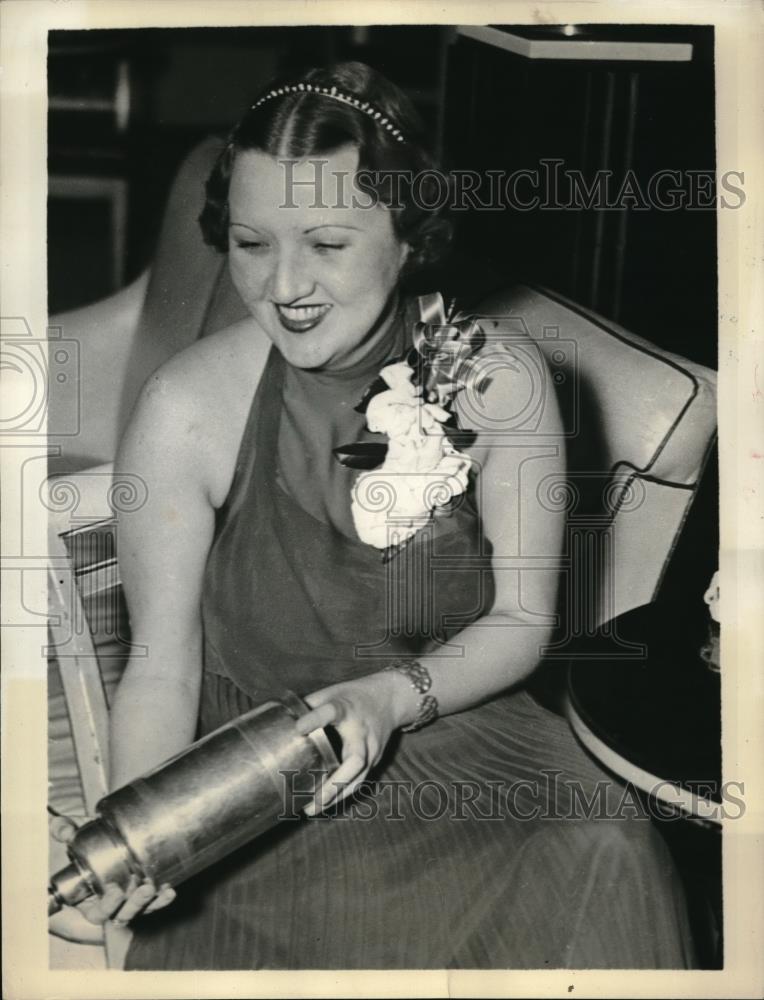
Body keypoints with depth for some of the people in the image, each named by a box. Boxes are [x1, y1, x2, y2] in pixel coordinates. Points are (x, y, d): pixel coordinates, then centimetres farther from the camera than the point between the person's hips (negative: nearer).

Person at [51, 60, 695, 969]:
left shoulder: (497, 384, -10)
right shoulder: (184, 409, -15)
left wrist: (392, 696, -20)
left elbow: (521, 621, -2)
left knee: (605, 857, -21)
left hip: (462, 728, 3)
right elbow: (162, 666, -10)